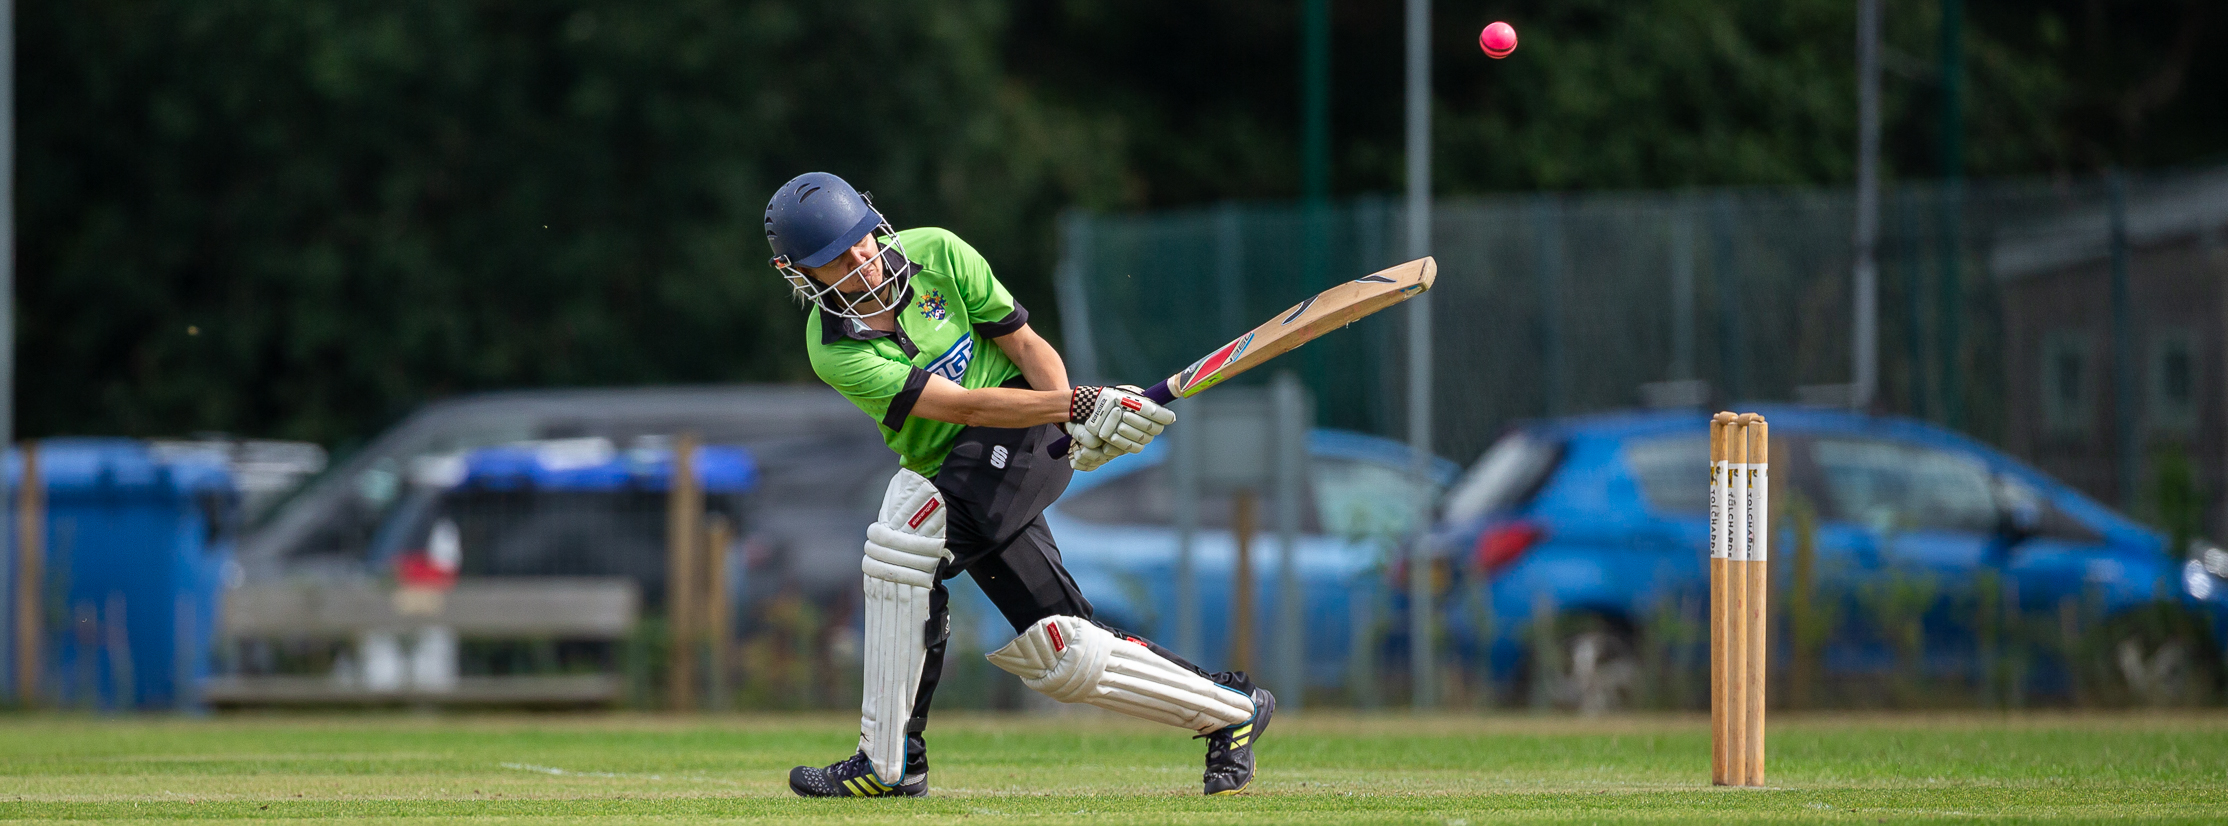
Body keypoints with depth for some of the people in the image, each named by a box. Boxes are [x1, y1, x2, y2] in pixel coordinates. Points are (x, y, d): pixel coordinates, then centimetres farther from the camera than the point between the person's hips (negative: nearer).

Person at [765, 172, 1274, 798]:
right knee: (1059, 654, -3)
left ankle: (889, 762, -22)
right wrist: (1081, 404, -30)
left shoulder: (936, 254, -7)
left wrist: (1078, 420, -21)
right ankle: (1230, 711, 17)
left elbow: (1025, 344, -2)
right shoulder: (835, 351, -12)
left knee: (905, 537, -27)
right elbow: (958, 404, -20)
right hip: (954, 478, 3)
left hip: (1022, 441, -3)